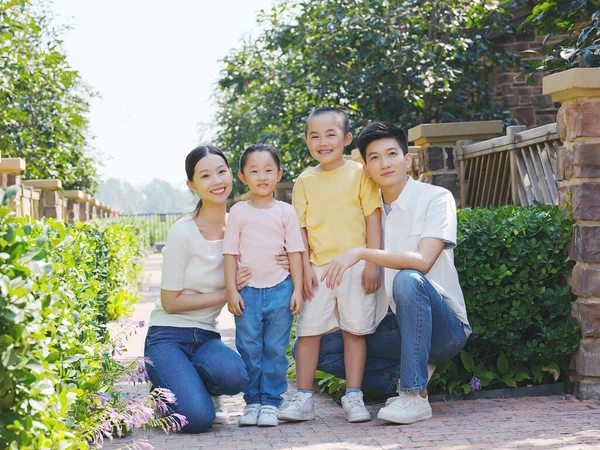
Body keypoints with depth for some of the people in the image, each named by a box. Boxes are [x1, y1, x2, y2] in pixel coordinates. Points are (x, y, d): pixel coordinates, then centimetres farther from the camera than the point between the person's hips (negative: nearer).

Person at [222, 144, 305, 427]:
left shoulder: (286, 212, 4)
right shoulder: (238, 212, 3)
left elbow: (295, 252, 5)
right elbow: (230, 253, 3)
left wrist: (297, 290, 0)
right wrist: (231, 290, -2)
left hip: (280, 289, 0)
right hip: (248, 291, 0)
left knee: (275, 349, 2)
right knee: (249, 350, 2)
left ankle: (271, 402, 9)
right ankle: (252, 401, 12)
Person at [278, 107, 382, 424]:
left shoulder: (359, 173, 1)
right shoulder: (305, 181, 8)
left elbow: (373, 218, 0)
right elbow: (301, 227, 8)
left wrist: (372, 263, -6)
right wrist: (306, 267, -1)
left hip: (355, 265, -2)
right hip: (318, 268, 2)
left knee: (355, 329, 2)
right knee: (308, 331, 0)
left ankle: (353, 397, 10)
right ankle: (303, 399, 7)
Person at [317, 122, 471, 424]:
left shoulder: (435, 198, -9)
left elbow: (423, 261, -24)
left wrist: (360, 253, -30)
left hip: (444, 327, -6)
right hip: (392, 327, 6)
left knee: (408, 280, -37)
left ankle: (415, 396, -29)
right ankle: (403, 375, -2)